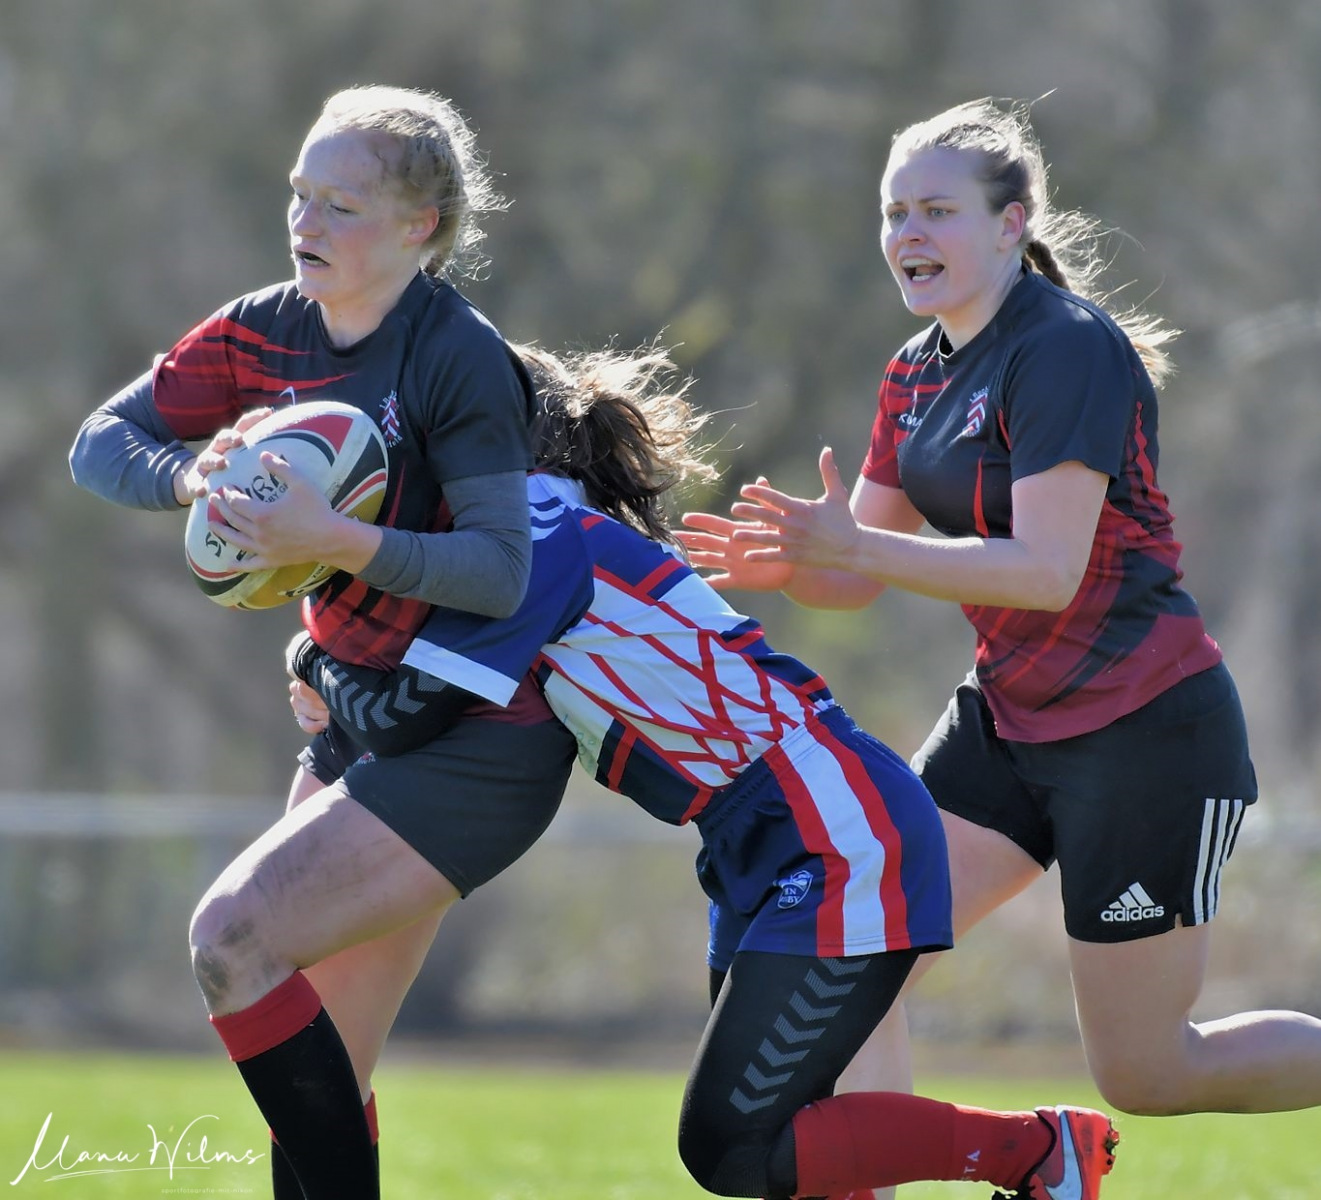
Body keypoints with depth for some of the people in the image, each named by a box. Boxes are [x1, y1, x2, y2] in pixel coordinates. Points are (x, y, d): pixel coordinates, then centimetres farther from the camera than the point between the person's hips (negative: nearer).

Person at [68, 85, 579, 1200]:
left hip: (479, 747, -8)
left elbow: (503, 573, -24)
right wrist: (193, 473, -16)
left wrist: (339, 542, -36)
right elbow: (99, 444, 5)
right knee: (313, 1046, 8)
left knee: (234, 937, -20)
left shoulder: (458, 357, -18)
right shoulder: (265, 333, 3)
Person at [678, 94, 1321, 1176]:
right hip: (1008, 717, 8)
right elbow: (860, 574, 10)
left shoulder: (1068, 349, -18)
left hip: (1147, 730, -8)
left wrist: (852, 545, -31)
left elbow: (1049, 571, -27)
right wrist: (785, 562, -13)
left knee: (1144, 1074, -1)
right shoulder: (919, 374, 8)